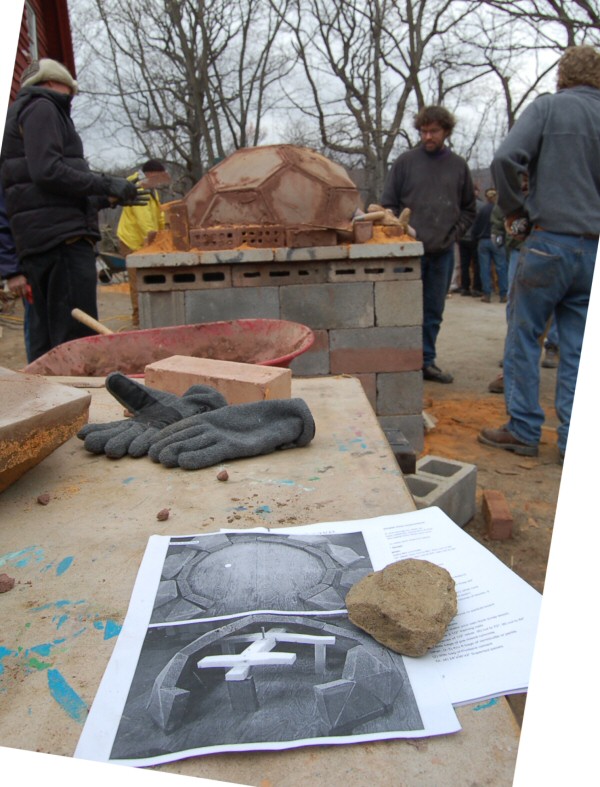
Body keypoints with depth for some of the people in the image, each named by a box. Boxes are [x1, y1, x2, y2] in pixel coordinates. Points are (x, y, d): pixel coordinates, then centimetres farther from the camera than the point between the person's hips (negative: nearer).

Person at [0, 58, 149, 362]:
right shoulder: (40, 108, 3)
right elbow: (47, 171, -14)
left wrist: (110, 198, 29)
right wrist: (107, 185, -8)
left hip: (38, 240, 10)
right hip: (60, 235, -10)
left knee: (45, 340, 9)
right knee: (78, 337, -15)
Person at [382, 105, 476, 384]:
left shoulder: (458, 165, 10)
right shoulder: (405, 161, 2)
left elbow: (469, 209, 16)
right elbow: (388, 204, 2)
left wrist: (454, 233, 2)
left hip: (443, 252, 3)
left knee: (434, 312, 9)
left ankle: (427, 361, 20)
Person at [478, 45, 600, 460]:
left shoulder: (548, 107, 0)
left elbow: (506, 158, -14)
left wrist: (515, 210, -2)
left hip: (550, 242, -5)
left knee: (524, 336, 6)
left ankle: (524, 430, 8)